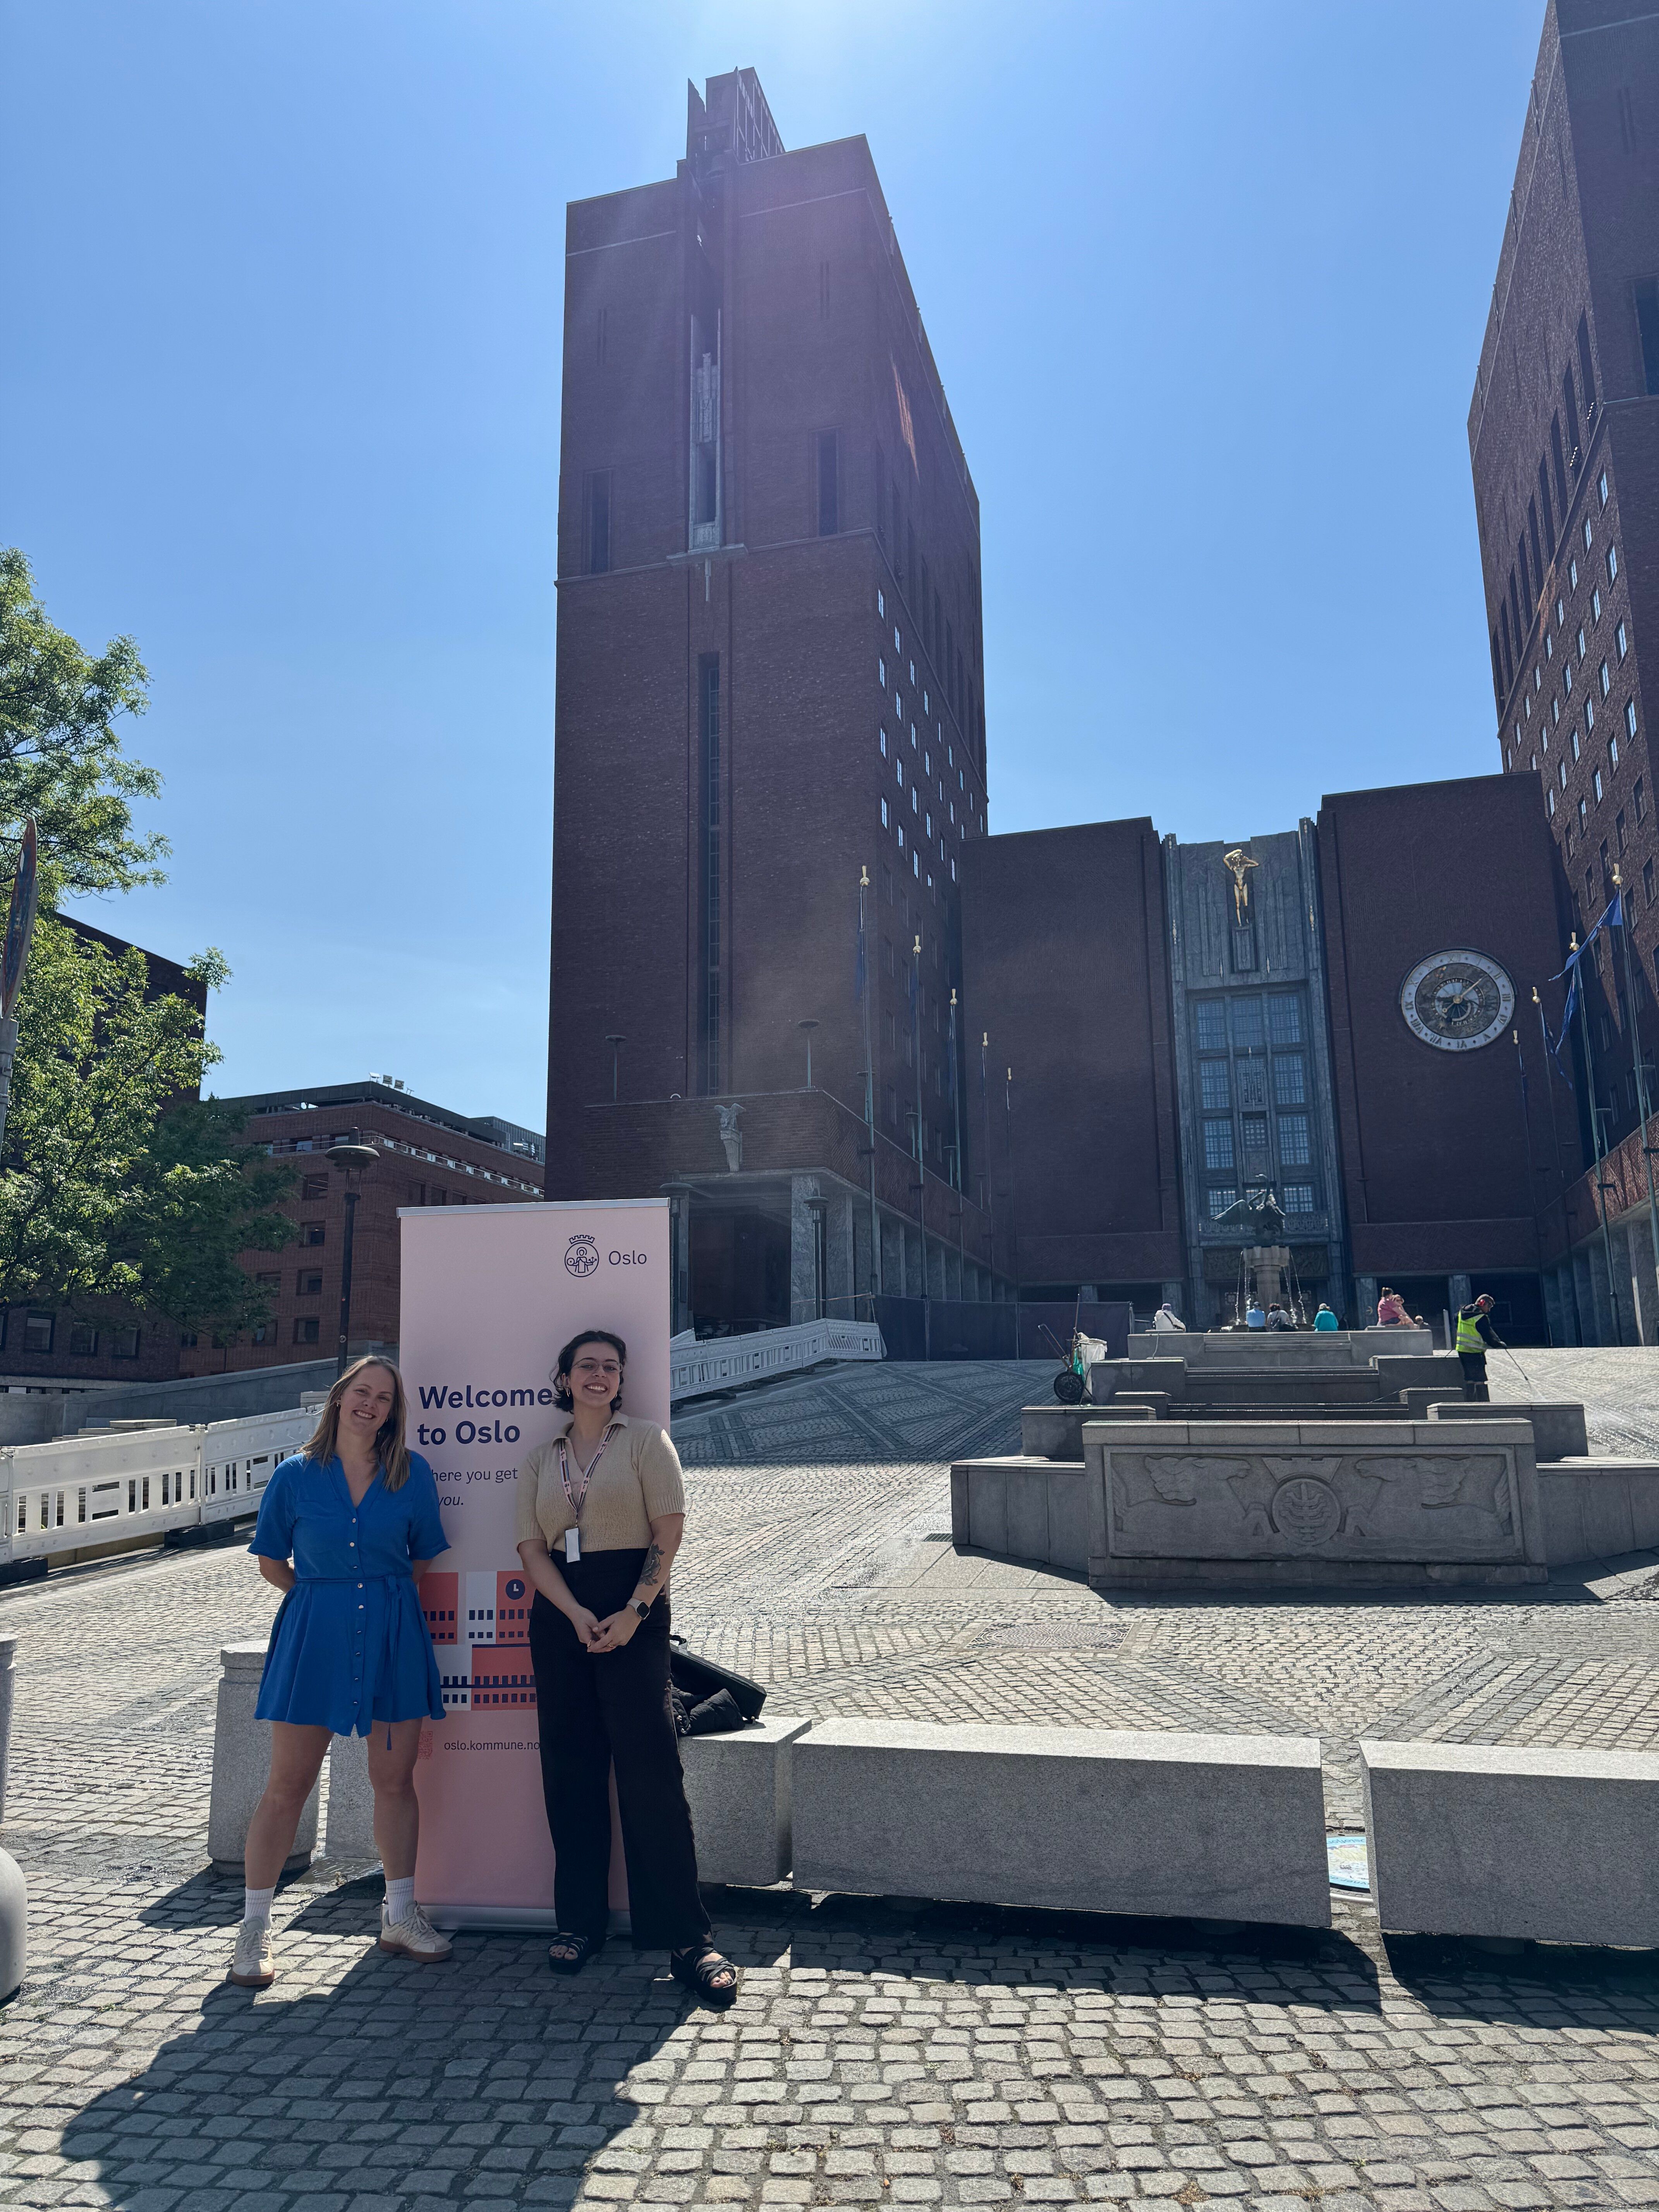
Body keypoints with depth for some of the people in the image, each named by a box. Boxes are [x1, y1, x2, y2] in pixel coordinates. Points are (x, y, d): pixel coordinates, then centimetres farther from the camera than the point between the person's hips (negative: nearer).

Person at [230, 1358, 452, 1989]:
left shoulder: (412, 1473, 0)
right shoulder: (296, 1475, -2)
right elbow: (271, 1563, 7)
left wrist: (384, 1599, 5)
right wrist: (326, 1598, 5)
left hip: (393, 1635, 1)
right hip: (314, 1633, -1)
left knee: (396, 1778, 8)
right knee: (288, 1783, 3)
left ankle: (400, 1917, 24)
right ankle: (254, 1927, 18)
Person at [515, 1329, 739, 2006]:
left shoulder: (645, 1440, 3)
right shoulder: (539, 1460, 13)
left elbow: (669, 1530, -4)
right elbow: (532, 1548, 4)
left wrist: (633, 1611, -14)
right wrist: (576, 1614, -11)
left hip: (633, 1607, -3)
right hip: (559, 1613, 4)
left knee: (649, 1767, -8)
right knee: (570, 1768, 6)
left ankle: (687, 1939, -3)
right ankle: (580, 1920, 20)